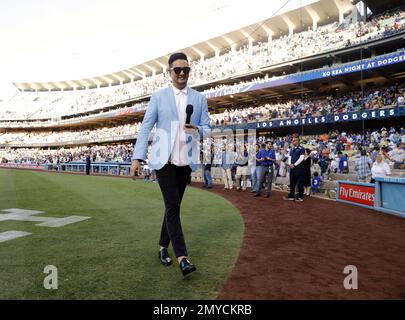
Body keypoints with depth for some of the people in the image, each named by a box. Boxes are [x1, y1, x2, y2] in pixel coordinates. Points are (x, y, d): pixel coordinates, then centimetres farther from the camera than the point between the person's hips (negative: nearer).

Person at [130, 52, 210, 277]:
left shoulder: (199, 99, 10)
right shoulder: (158, 97, 5)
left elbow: (207, 129, 8)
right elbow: (145, 128, 1)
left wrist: (197, 130, -16)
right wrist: (137, 157, -7)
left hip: (186, 162, 3)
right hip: (163, 160, -3)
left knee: (173, 207, 11)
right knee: (172, 207, -10)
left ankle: (163, 248, 27)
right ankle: (182, 257, -9)